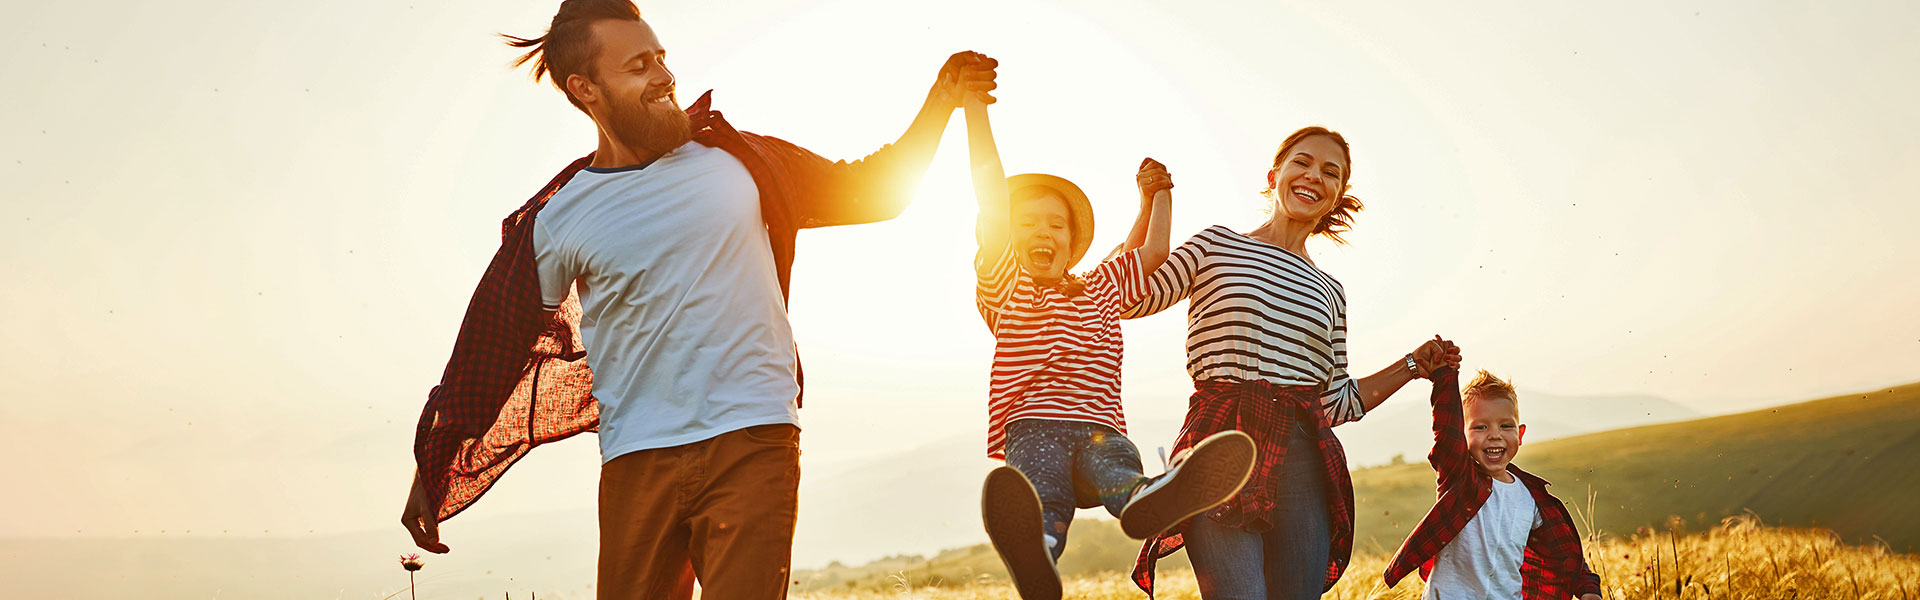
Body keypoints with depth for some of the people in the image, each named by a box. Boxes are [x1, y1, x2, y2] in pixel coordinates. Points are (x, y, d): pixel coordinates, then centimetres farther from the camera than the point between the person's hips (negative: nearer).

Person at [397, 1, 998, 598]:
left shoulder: (733, 161, 8)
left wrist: (941, 100, 8)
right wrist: (431, 471, 13)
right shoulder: (558, 222, 4)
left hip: (754, 443, 0)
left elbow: (871, 190, 17)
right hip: (637, 461, 0)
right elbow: (493, 349, 11)